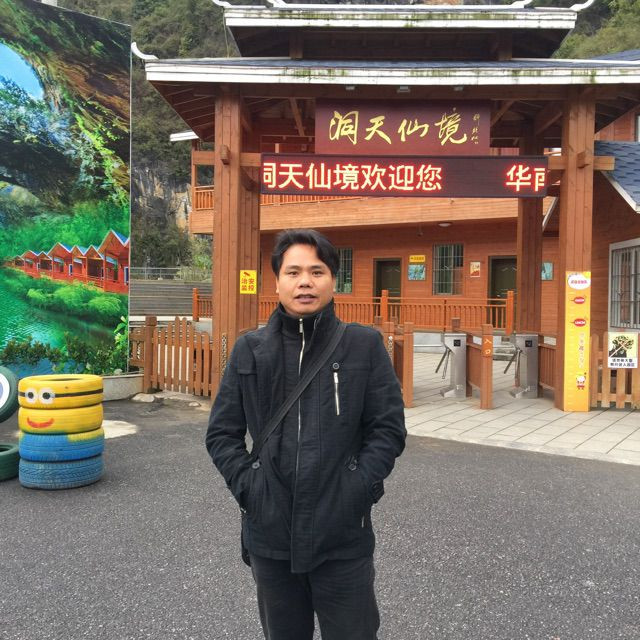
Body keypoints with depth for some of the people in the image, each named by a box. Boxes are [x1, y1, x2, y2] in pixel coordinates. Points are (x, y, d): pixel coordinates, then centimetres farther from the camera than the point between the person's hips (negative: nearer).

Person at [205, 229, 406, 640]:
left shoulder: (365, 346, -3)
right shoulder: (249, 350, 2)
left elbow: (388, 429, -3)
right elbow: (222, 433, 5)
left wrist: (356, 490, -12)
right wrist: (247, 487, -6)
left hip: (343, 535, -2)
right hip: (270, 533, 2)